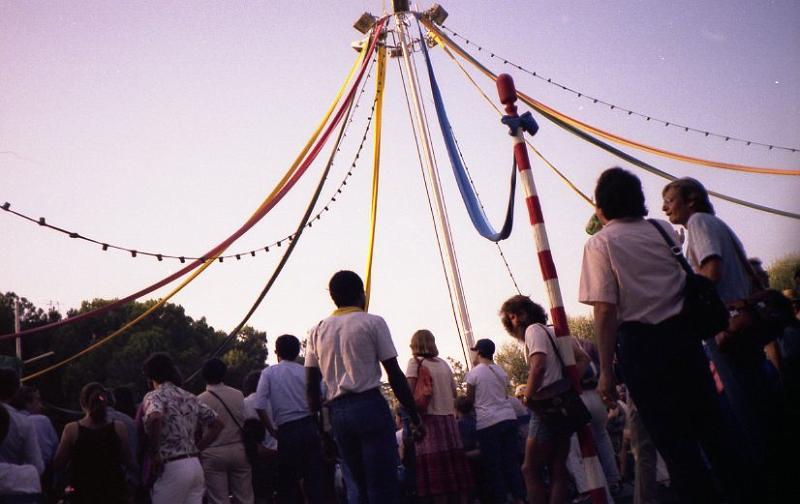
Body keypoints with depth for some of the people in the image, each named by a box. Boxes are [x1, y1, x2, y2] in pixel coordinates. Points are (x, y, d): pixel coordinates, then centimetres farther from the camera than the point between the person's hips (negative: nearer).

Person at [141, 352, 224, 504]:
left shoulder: (154, 396, -6)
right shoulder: (189, 397, 14)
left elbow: (154, 418, -29)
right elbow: (217, 423, 15)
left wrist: (154, 455, -18)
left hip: (172, 468, -6)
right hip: (195, 465, 6)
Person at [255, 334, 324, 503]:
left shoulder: (269, 373, 1)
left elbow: (260, 406, -8)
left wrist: (272, 430, 5)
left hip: (287, 432, -2)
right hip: (309, 427, 2)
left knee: (288, 482, 10)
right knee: (314, 478, 7)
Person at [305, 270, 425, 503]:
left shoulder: (317, 331, 13)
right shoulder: (373, 322, 1)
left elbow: (311, 386, 9)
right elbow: (395, 375, -4)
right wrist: (415, 418, 2)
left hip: (337, 412, 5)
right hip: (370, 405, -5)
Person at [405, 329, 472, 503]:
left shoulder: (415, 362, -3)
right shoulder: (444, 364, 12)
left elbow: (411, 392, -13)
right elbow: (454, 393, 15)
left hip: (429, 419, -5)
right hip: (449, 418, 5)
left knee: (436, 469, -3)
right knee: (456, 467, 9)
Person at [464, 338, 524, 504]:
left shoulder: (473, 373, -5)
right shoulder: (501, 371, 10)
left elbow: (470, 399, 2)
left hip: (487, 422, -5)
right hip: (508, 417, 5)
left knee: (493, 465, 2)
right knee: (511, 461, 8)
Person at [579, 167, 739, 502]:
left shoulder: (600, 243, -7)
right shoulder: (664, 230, 8)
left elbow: (605, 311, -13)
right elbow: (691, 283, 14)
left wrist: (606, 370, -10)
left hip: (641, 344, -5)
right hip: (684, 334, 5)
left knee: (672, 438, 3)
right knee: (710, 423, 16)